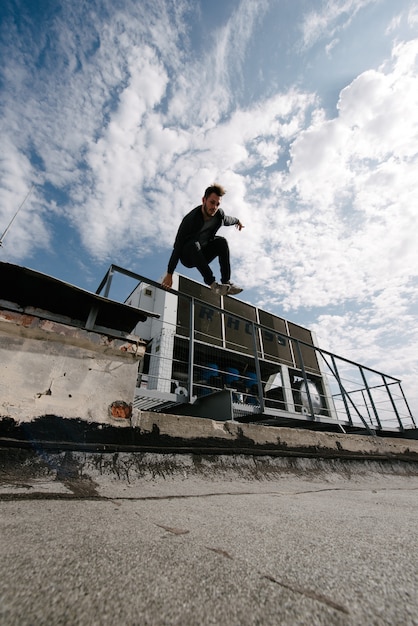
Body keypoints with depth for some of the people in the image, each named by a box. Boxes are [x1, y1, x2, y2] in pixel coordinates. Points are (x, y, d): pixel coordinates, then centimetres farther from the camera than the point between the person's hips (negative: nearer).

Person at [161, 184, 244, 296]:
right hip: (187, 257, -5)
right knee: (193, 245, -36)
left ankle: (226, 282, -24)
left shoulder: (219, 214, -9)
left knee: (222, 241, -20)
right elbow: (177, 247, -27)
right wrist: (169, 274, -29)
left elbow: (227, 220, 18)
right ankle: (212, 284, -37)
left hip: (202, 256, 5)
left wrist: (237, 221, 39)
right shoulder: (190, 219, -26)